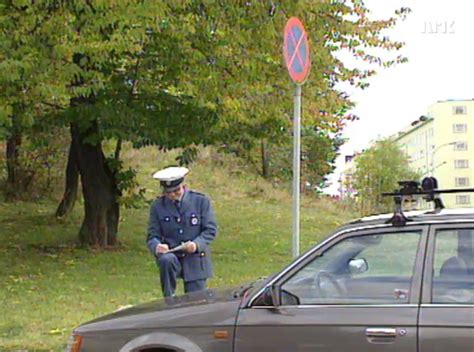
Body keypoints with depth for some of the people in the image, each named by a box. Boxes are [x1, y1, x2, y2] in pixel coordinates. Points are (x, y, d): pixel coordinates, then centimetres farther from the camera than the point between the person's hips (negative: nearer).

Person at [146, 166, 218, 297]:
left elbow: (211, 230, -3)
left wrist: (197, 244, -23)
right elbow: (152, 236, 1)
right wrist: (157, 246, -23)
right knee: (166, 260, -34)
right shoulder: (158, 206, 2)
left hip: (195, 261, 0)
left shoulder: (201, 201, -2)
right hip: (171, 254, 0)